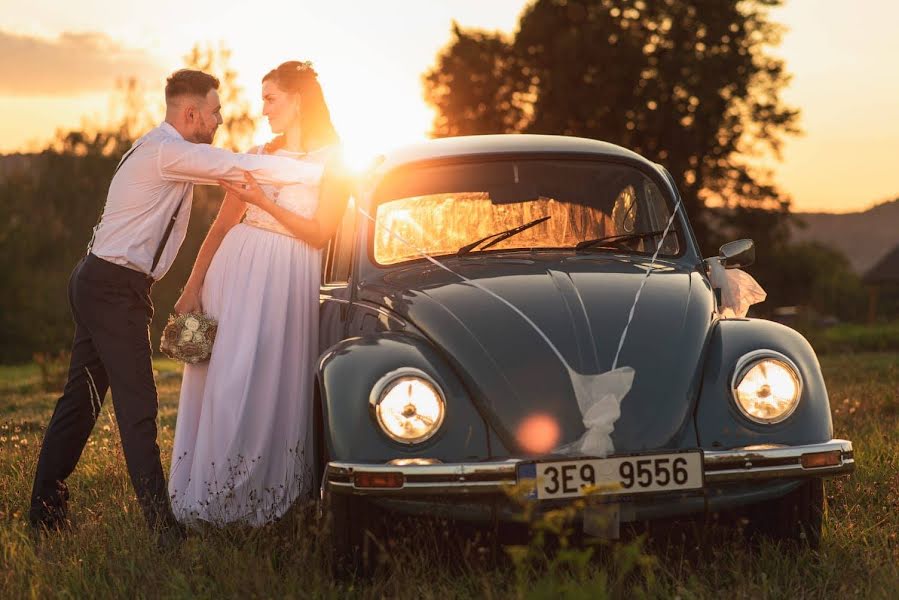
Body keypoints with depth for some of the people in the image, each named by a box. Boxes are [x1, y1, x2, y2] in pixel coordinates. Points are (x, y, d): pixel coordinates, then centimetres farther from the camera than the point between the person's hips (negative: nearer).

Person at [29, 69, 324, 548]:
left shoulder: (167, 150, 16)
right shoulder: (167, 150, -16)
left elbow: (230, 170, 24)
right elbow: (246, 168, -19)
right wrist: (324, 171, -12)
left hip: (98, 285, 10)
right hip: (115, 287, -10)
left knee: (81, 399, 13)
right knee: (137, 405, -10)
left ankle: (46, 510, 20)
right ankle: (162, 525, -11)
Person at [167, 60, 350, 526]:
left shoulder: (332, 162, 0)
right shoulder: (256, 156, 13)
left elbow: (320, 234, -7)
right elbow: (222, 225, 11)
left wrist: (264, 201, -14)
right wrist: (193, 286, 6)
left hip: (287, 279, -4)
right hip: (234, 270, 4)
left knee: (264, 385, -4)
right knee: (218, 378, 2)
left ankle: (256, 499, 7)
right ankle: (208, 495, 11)